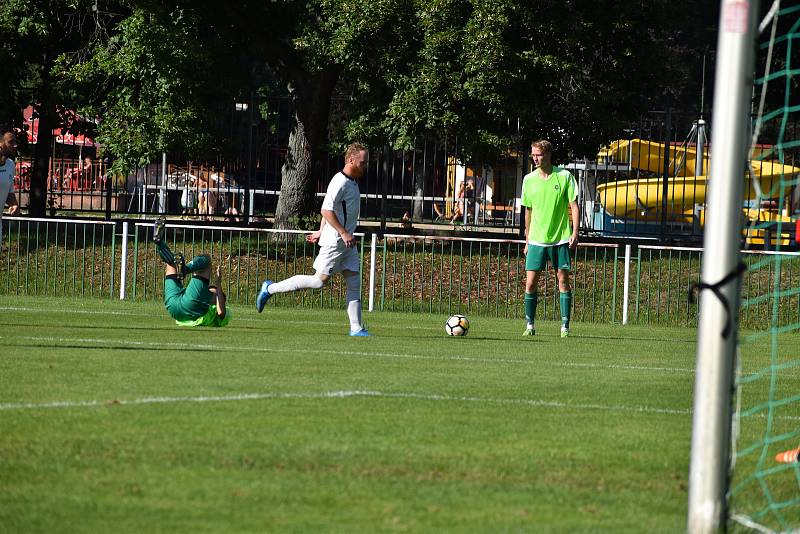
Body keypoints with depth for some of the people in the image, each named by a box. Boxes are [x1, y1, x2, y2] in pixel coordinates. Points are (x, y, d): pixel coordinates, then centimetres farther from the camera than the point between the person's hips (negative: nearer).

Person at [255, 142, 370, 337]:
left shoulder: (352, 182, 15)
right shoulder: (340, 182, -16)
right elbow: (326, 210, -23)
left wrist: (322, 231, 26)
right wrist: (343, 233, -23)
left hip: (347, 243, 10)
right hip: (334, 241, -10)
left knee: (354, 282, 3)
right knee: (319, 280, -7)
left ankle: (356, 328, 4)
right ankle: (270, 288, 4)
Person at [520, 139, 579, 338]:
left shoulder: (564, 176, -3)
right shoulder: (529, 180, 6)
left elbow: (573, 205, -1)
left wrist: (575, 233, -10)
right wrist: (527, 241, 15)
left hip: (561, 238, -2)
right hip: (536, 239, 2)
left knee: (563, 280, -1)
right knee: (530, 282, -3)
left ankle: (565, 327, 3)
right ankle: (530, 325, 8)